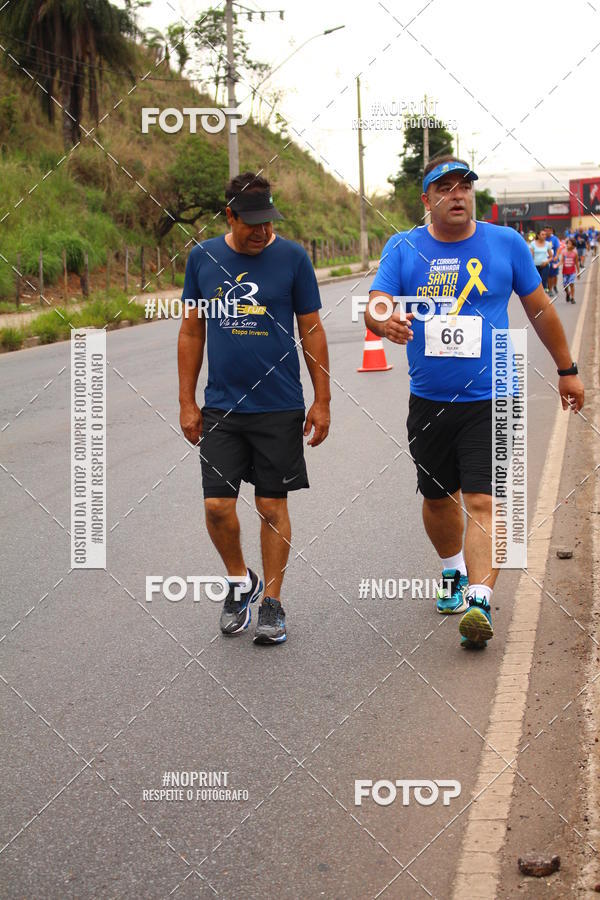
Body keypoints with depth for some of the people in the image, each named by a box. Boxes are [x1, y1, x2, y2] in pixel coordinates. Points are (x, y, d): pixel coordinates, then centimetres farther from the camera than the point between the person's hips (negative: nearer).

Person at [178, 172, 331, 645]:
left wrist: (322, 401, 0)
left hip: (279, 406, -2)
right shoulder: (203, 258, 3)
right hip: (220, 406, 2)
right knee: (217, 505, -3)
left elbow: (312, 331, 3)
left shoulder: (292, 257, -2)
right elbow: (191, 332, 9)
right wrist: (186, 402, 6)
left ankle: (272, 603, 17)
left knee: (273, 505, 4)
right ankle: (240, 581, 24)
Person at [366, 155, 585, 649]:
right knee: (437, 497, 16)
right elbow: (376, 306, -10)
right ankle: (454, 573, 40)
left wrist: (567, 370, 17)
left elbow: (540, 309, 11)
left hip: (489, 399, -2)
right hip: (428, 400, 3)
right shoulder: (403, 248, 1)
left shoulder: (506, 243, 0)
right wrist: (384, 319, -35)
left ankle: (479, 600, -18)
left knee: (483, 502, -13)